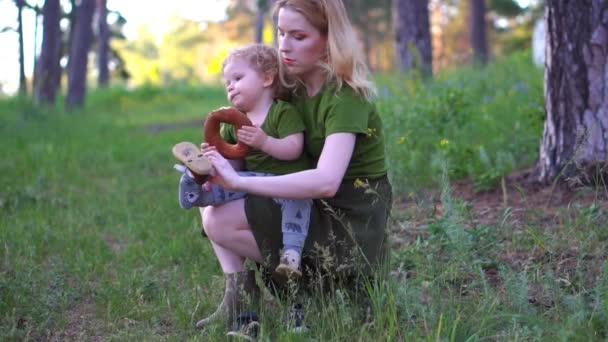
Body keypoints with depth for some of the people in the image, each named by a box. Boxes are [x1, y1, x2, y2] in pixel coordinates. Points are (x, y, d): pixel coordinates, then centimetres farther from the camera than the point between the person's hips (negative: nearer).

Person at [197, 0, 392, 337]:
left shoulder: (345, 98, -20)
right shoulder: (297, 89, 7)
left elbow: (326, 181, -35)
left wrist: (239, 182, -35)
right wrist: (220, 163, -13)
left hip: (350, 228, -9)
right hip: (315, 211, 9)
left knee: (220, 223, -19)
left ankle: (303, 277, -1)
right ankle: (236, 296, -4)